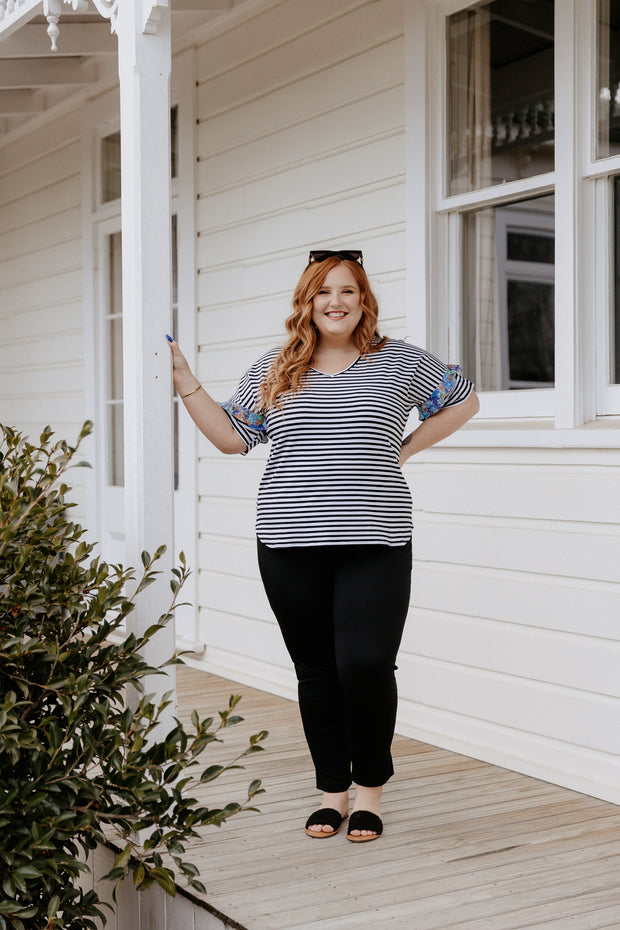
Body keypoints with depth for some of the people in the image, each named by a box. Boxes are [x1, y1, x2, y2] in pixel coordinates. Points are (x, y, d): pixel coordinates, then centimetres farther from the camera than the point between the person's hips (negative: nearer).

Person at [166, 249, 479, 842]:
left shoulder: (399, 362, 6)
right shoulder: (273, 370, 10)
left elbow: (463, 399, 17)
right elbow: (231, 437, 10)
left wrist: (403, 451, 8)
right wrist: (184, 381, 2)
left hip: (374, 545, -2)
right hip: (291, 545, 2)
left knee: (366, 664, -12)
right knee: (316, 672, 8)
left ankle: (369, 790, 8)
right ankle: (332, 790, 23)